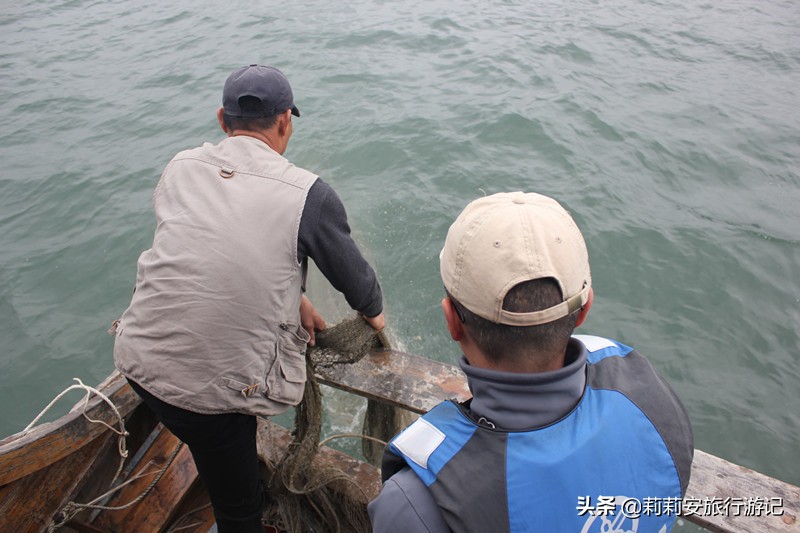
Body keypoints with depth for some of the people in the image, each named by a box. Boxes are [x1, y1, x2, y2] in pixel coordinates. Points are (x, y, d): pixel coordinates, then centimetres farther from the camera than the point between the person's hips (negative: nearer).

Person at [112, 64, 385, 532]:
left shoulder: (181, 168, 1)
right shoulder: (308, 194, -13)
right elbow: (354, 275, 1)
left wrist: (293, 298, 20)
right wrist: (374, 313, 23)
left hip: (138, 358, 5)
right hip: (211, 393, -5)